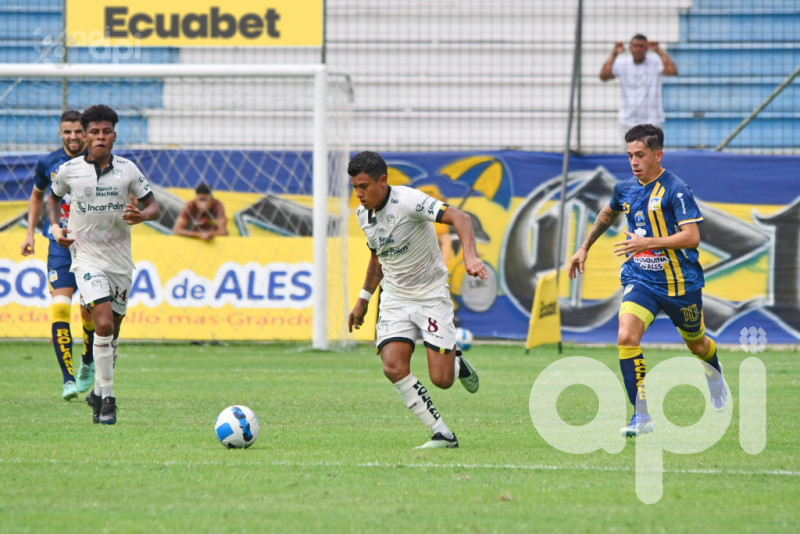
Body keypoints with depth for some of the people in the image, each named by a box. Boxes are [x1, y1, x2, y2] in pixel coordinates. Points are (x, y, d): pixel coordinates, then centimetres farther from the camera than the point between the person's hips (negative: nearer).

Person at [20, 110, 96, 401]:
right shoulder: (48, 163, 1)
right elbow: (37, 195, 20)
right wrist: (30, 231, 14)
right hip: (60, 244, 1)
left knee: (89, 312, 3)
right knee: (60, 308, -14)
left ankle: (88, 363, 33)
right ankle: (68, 379, -15)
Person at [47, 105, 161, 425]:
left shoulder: (128, 170, 0)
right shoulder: (68, 170, -2)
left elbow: (153, 206, 8)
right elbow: (53, 197, 18)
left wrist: (141, 215, -15)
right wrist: (55, 227, 1)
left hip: (120, 259, 3)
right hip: (86, 257, -3)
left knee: (112, 332, 9)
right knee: (104, 324, -20)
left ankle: (99, 393, 29)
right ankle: (108, 398, -11)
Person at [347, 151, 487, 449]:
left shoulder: (407, 201, -20)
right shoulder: (363, 215, 4)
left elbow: (459, 218, -29)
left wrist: (470, 257, -45)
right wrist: (363, 299, 26)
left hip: (431, 295, -6)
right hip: (394, 299, 6)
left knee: (441, 379, -11)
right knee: (393, 368, -18)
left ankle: (457, 361, 28)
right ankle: (443, 435, -8)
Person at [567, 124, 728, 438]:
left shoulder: (675, 190, -16)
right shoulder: (625, 189, 3)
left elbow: (692, 237, -23)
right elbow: (608, 214, 27)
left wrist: (648, 242, -30)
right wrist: (585, 248, 28)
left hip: (679, 281, -3)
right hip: (640, 279, 3)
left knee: (696, 344, 17)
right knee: (626, 337, -22)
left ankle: (714, 372, 57)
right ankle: (642, 416, -16)